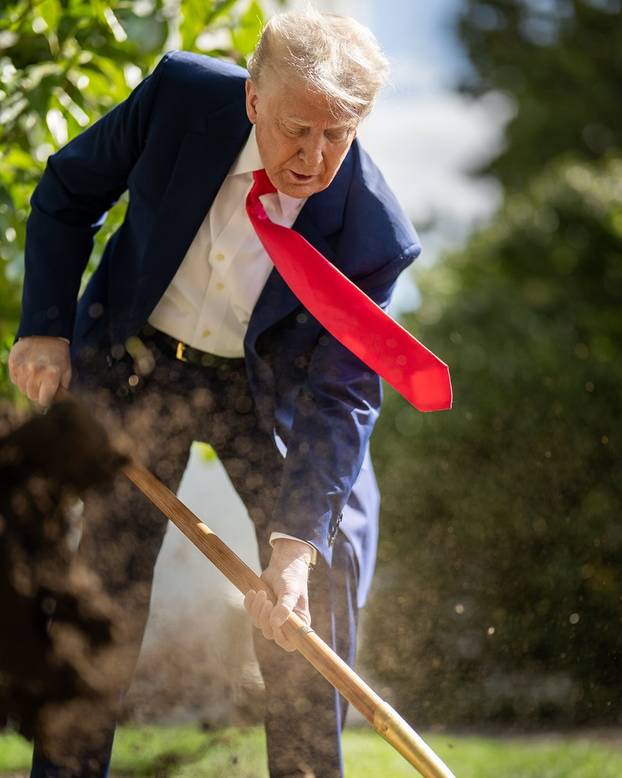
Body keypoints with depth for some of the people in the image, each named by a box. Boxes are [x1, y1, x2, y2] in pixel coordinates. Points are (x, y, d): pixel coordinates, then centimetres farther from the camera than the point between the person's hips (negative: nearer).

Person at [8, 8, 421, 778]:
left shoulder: (371, 232, -27)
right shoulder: (182, 94, -24)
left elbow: (341, 396, -23)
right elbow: (65, 194, -6)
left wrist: (296, 538, -34)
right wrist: (45, 328, -12)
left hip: (265, 386, 0)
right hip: (136, 360, 1)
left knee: (321, 573, -12)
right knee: (101, 581, 0)